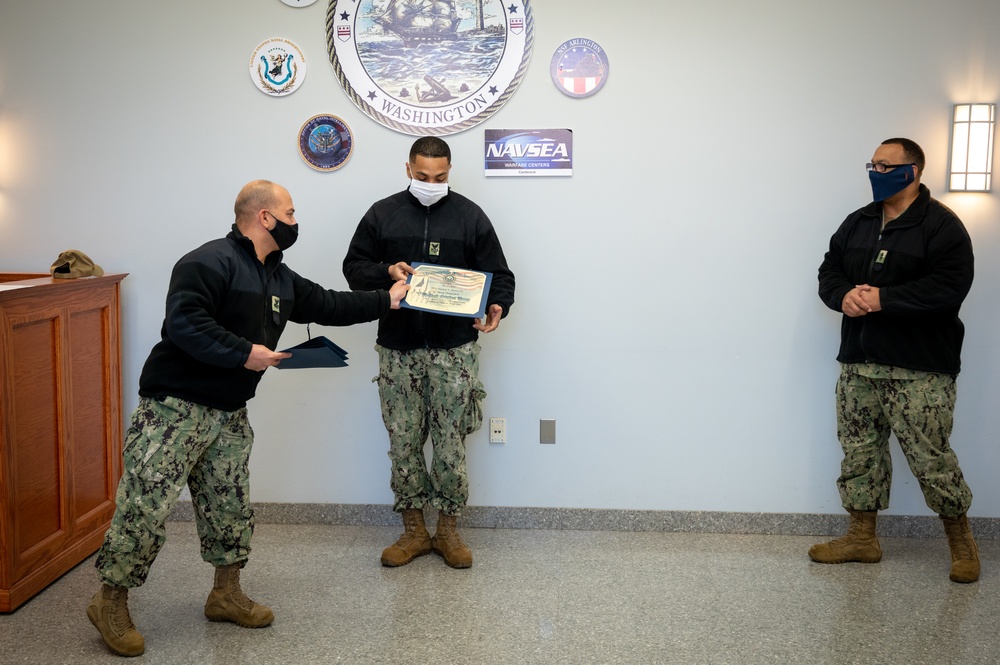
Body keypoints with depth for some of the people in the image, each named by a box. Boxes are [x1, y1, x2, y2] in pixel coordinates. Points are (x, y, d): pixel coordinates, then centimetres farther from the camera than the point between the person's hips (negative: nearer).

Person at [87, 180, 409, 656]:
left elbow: (327, 305, 21)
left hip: (230, 412, 9)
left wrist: (387, 300, 21)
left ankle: (226, 595, 28)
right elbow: (184, 322, -27)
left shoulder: (280, 278, 14)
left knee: (229, 505, 13)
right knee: (147, 504, -6)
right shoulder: (210, 262, -16)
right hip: (176, 406, -9)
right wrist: (245, 353, -25)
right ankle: (110, 602, 10)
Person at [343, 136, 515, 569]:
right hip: (398, 347, 2)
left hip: (453, 348, -1)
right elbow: (354, 267, 9)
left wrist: (497, 306, -15)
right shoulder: (382, 214, 8)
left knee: (450, 443, 1)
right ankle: (413, 531, 20)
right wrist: (387, 272, -12)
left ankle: (448, 530, 17)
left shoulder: (470, 216, 5)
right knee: (403, 441, 6)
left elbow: (498, 274, 6)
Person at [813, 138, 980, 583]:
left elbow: (949, 287, -19)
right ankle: (862, 537, 24)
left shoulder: (941, 225, -8)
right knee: (859, 451, 11)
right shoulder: (857, 223, 13)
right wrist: (844, 295, -10)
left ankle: (960, 538, 20)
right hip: (859, 363, 7)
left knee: (930, 458, -2)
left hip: (919, 370, -6)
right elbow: (829, 272, 13)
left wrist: (882, 299, -22)